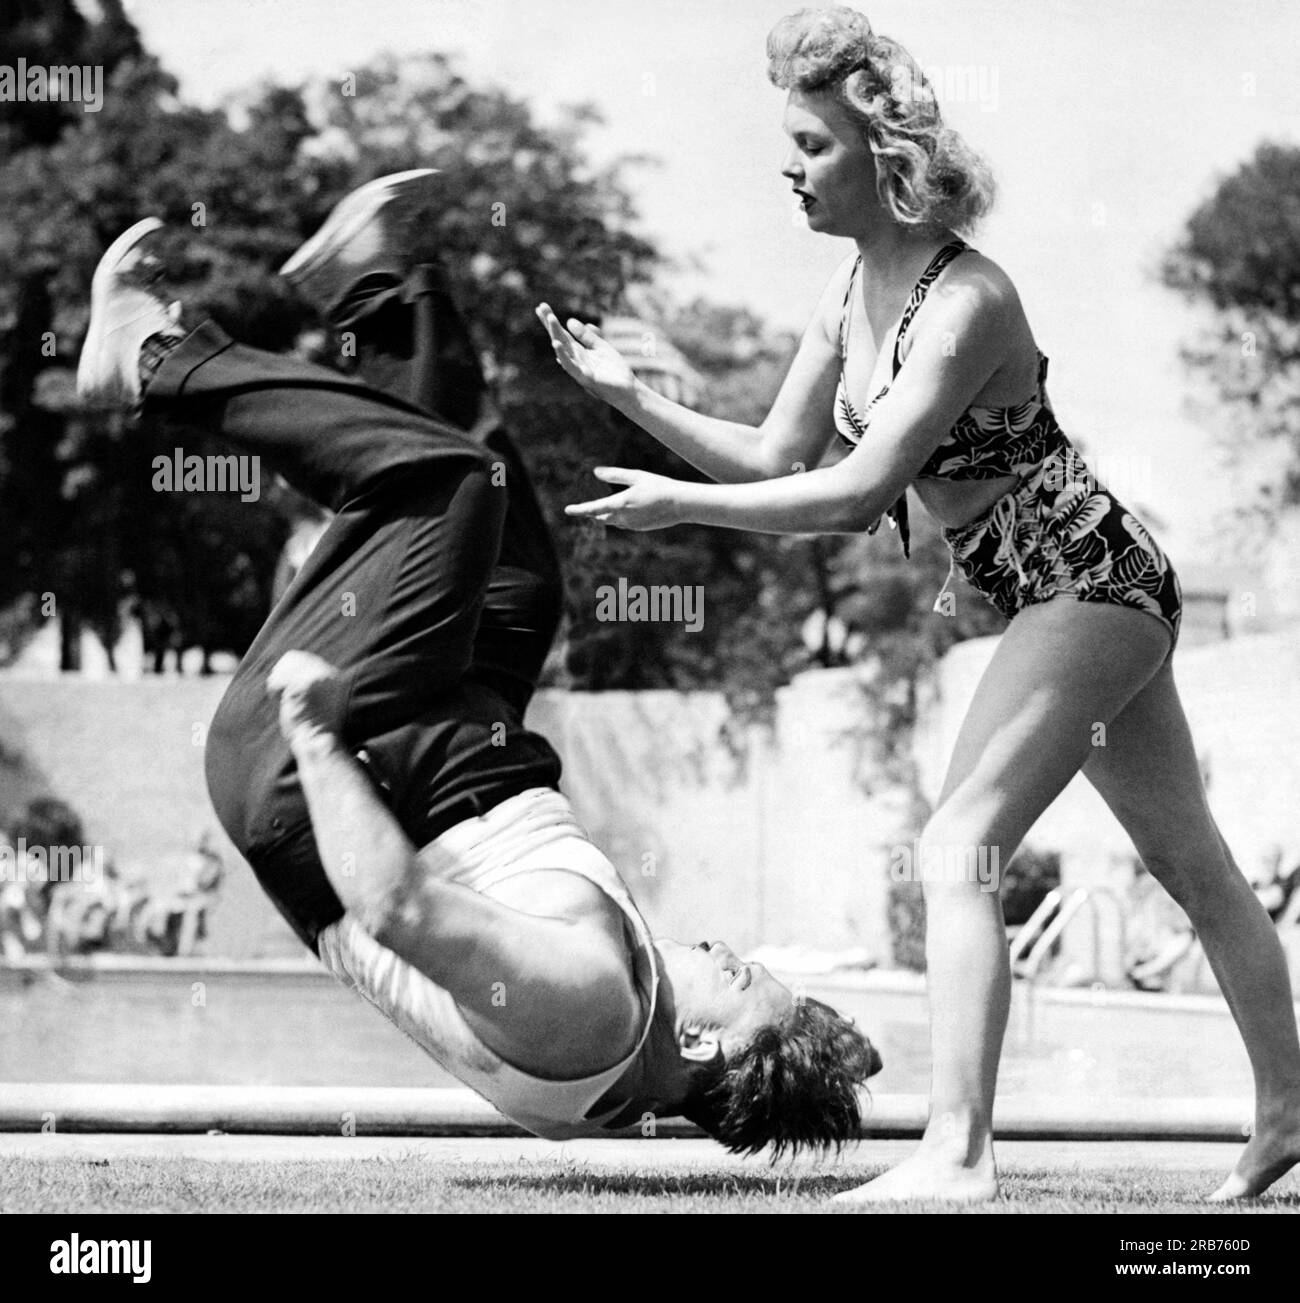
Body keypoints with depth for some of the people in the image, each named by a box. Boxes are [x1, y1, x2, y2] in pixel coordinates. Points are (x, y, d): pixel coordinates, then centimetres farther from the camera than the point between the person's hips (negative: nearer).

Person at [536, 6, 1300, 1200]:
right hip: (1077, 596, 10)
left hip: (1091, 586, -10)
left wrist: (681, 505, -23)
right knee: (1190, 861, 18)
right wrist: (636, 399, -5)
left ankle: (957, 1153, -20)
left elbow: (857, 492, -29)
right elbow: (778, 460, 6)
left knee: (957, 849, -18)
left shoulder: (965, 303, -24)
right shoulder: (853, 290, 2)